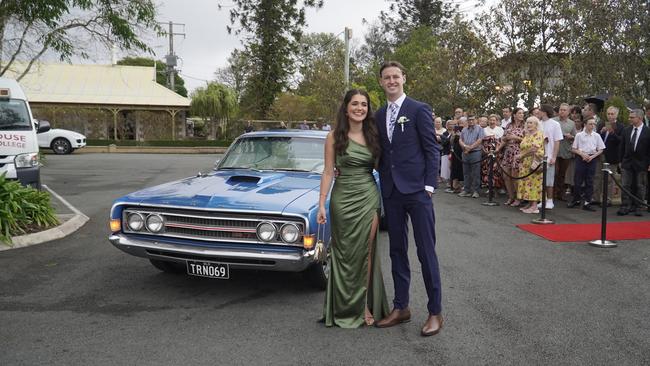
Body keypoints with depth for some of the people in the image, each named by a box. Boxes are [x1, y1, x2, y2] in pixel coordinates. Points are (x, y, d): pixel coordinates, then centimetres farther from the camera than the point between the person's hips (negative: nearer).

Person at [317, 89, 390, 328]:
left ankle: (365, 304, 15)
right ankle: (345, 307, 18)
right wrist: (321, 204, -7)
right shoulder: (334, 137, -2)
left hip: (368, 197, 2)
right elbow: (328, 172, -2)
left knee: (366, 252, 4)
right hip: (342, 198, -2)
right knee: (345, 252, 5)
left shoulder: (373, 135, 6)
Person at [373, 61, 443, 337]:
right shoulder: (379, 115, 13)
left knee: (426, 251, -1)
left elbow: (432, 150, -5)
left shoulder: (419, 110, -3)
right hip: (390, 191, 6)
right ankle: (401, 307, 22)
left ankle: (435, 312, 9)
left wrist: (429, 186, -12)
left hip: (416, 190, -5)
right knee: (397, 250, 11)